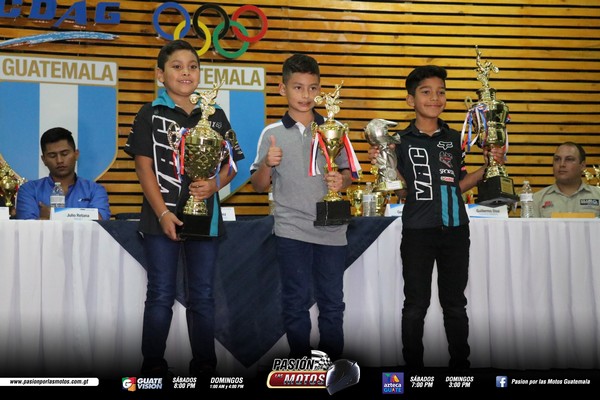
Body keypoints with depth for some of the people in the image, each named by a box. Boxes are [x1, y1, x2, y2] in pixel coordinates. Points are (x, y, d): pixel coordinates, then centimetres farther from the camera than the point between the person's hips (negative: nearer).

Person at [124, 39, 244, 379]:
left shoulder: (215, 116, 10)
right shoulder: (151, 115, 2)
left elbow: (231, 165, 10)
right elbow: (144, 167, -4)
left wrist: (214, 185, -13)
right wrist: (163, 214, -13)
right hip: (163, 217, -2)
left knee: (203, 297, 9)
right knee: (161, 296, 2)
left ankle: (205, 367, 18)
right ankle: (154, 367, 12)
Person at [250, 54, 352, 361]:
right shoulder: (272, 134, 1)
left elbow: (348, 172, 11)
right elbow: (259, 186, 4)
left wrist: (342, 180, -11)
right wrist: (267, 164, -16)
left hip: (331, 229, 2)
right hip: (291, 230, -1)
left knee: (332, 301, 8)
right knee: (296, 301, 6)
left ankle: (333, 362, 19)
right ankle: (300, 362, 17)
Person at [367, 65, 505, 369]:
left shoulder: (454, 139, 9)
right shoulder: (401, 141, 0)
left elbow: (458, 186, 14)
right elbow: (403, 192, 0)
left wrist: (488, 166, 4)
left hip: (455, 230, 3)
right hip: (418, 231, -3)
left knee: (455, 304, 11)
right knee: (416, 304, 5)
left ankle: (460, 364, 23)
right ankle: (413, 366, 17)